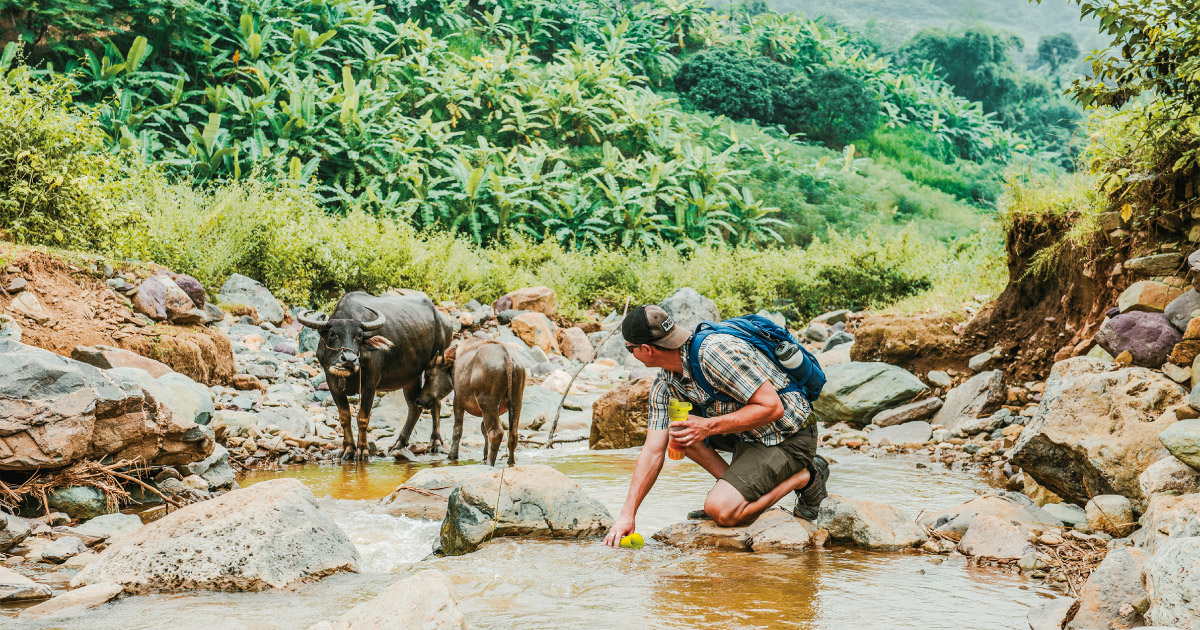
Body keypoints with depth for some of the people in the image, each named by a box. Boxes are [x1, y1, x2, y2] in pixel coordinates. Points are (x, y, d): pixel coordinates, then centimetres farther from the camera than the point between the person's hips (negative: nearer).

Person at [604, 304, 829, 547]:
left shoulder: (714, 353, -28)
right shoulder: (664, 386, 0)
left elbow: (772, 407, -29)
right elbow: (653, 451, -1)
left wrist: (709, 427, -28)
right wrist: (627, 515, -7)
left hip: (789, 438, -9)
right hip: (749, 434, 9)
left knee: (721, 510, -21)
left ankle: (803, 477, -3)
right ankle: (734, 488, 3)